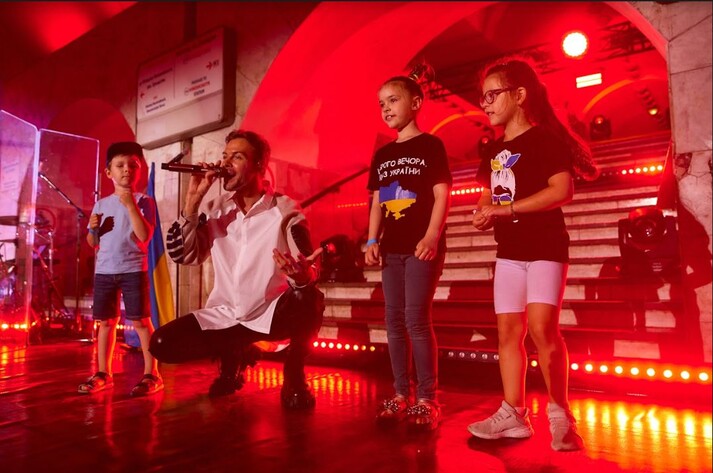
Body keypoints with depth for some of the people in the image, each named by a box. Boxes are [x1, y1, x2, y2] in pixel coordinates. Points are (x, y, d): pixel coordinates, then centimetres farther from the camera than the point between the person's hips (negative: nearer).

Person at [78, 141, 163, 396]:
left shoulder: (143, 201, -3)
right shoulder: (101, 204, 11)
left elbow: (144, 235, -17)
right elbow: (92, 243, 15)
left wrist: (131, 204, -20)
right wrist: (92, 228, -6)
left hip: (133, 269, -5)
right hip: (104, 270, 5)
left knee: (140, 320, -4)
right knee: (106, 321, 12)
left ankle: (151, 374, 3)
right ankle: (103, 373, 23)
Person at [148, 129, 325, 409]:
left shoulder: (285, 211, -10)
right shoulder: (214, 209, 3)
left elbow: (311, 269, -15)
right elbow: (181, 255, -6)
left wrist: (303, 276, -41)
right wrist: (193, 199, -13)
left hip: (271, 315, -4)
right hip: (226, 315, 5)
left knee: (309, 301, -36)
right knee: (162, 344, -13)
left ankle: (294, 376, -5)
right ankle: (234, 355, 16)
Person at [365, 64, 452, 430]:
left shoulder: (430, 146, -1)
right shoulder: (382, 155, 15)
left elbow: (442, 195, -8)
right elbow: (377, 202, 15)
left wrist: (432, 237, -19)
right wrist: (372, 241, 4)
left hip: (421, 246, -6)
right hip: (392, 247, 6)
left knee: (416, 320, -8)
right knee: (394, 321, 7)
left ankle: (427, 399, 3)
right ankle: (401, 395, 17)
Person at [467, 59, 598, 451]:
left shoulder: (544, 138, -7)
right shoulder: (493, 151, 15)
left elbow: (563, 190, -18)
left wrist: (508, 208, -21)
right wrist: (482, 211, -1)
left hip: (545, 246, -7)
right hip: (509, 250, 7)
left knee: (542, 328, -16)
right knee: (508, 330, 4)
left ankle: (559, 412, 3)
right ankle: (513, 414, 12)